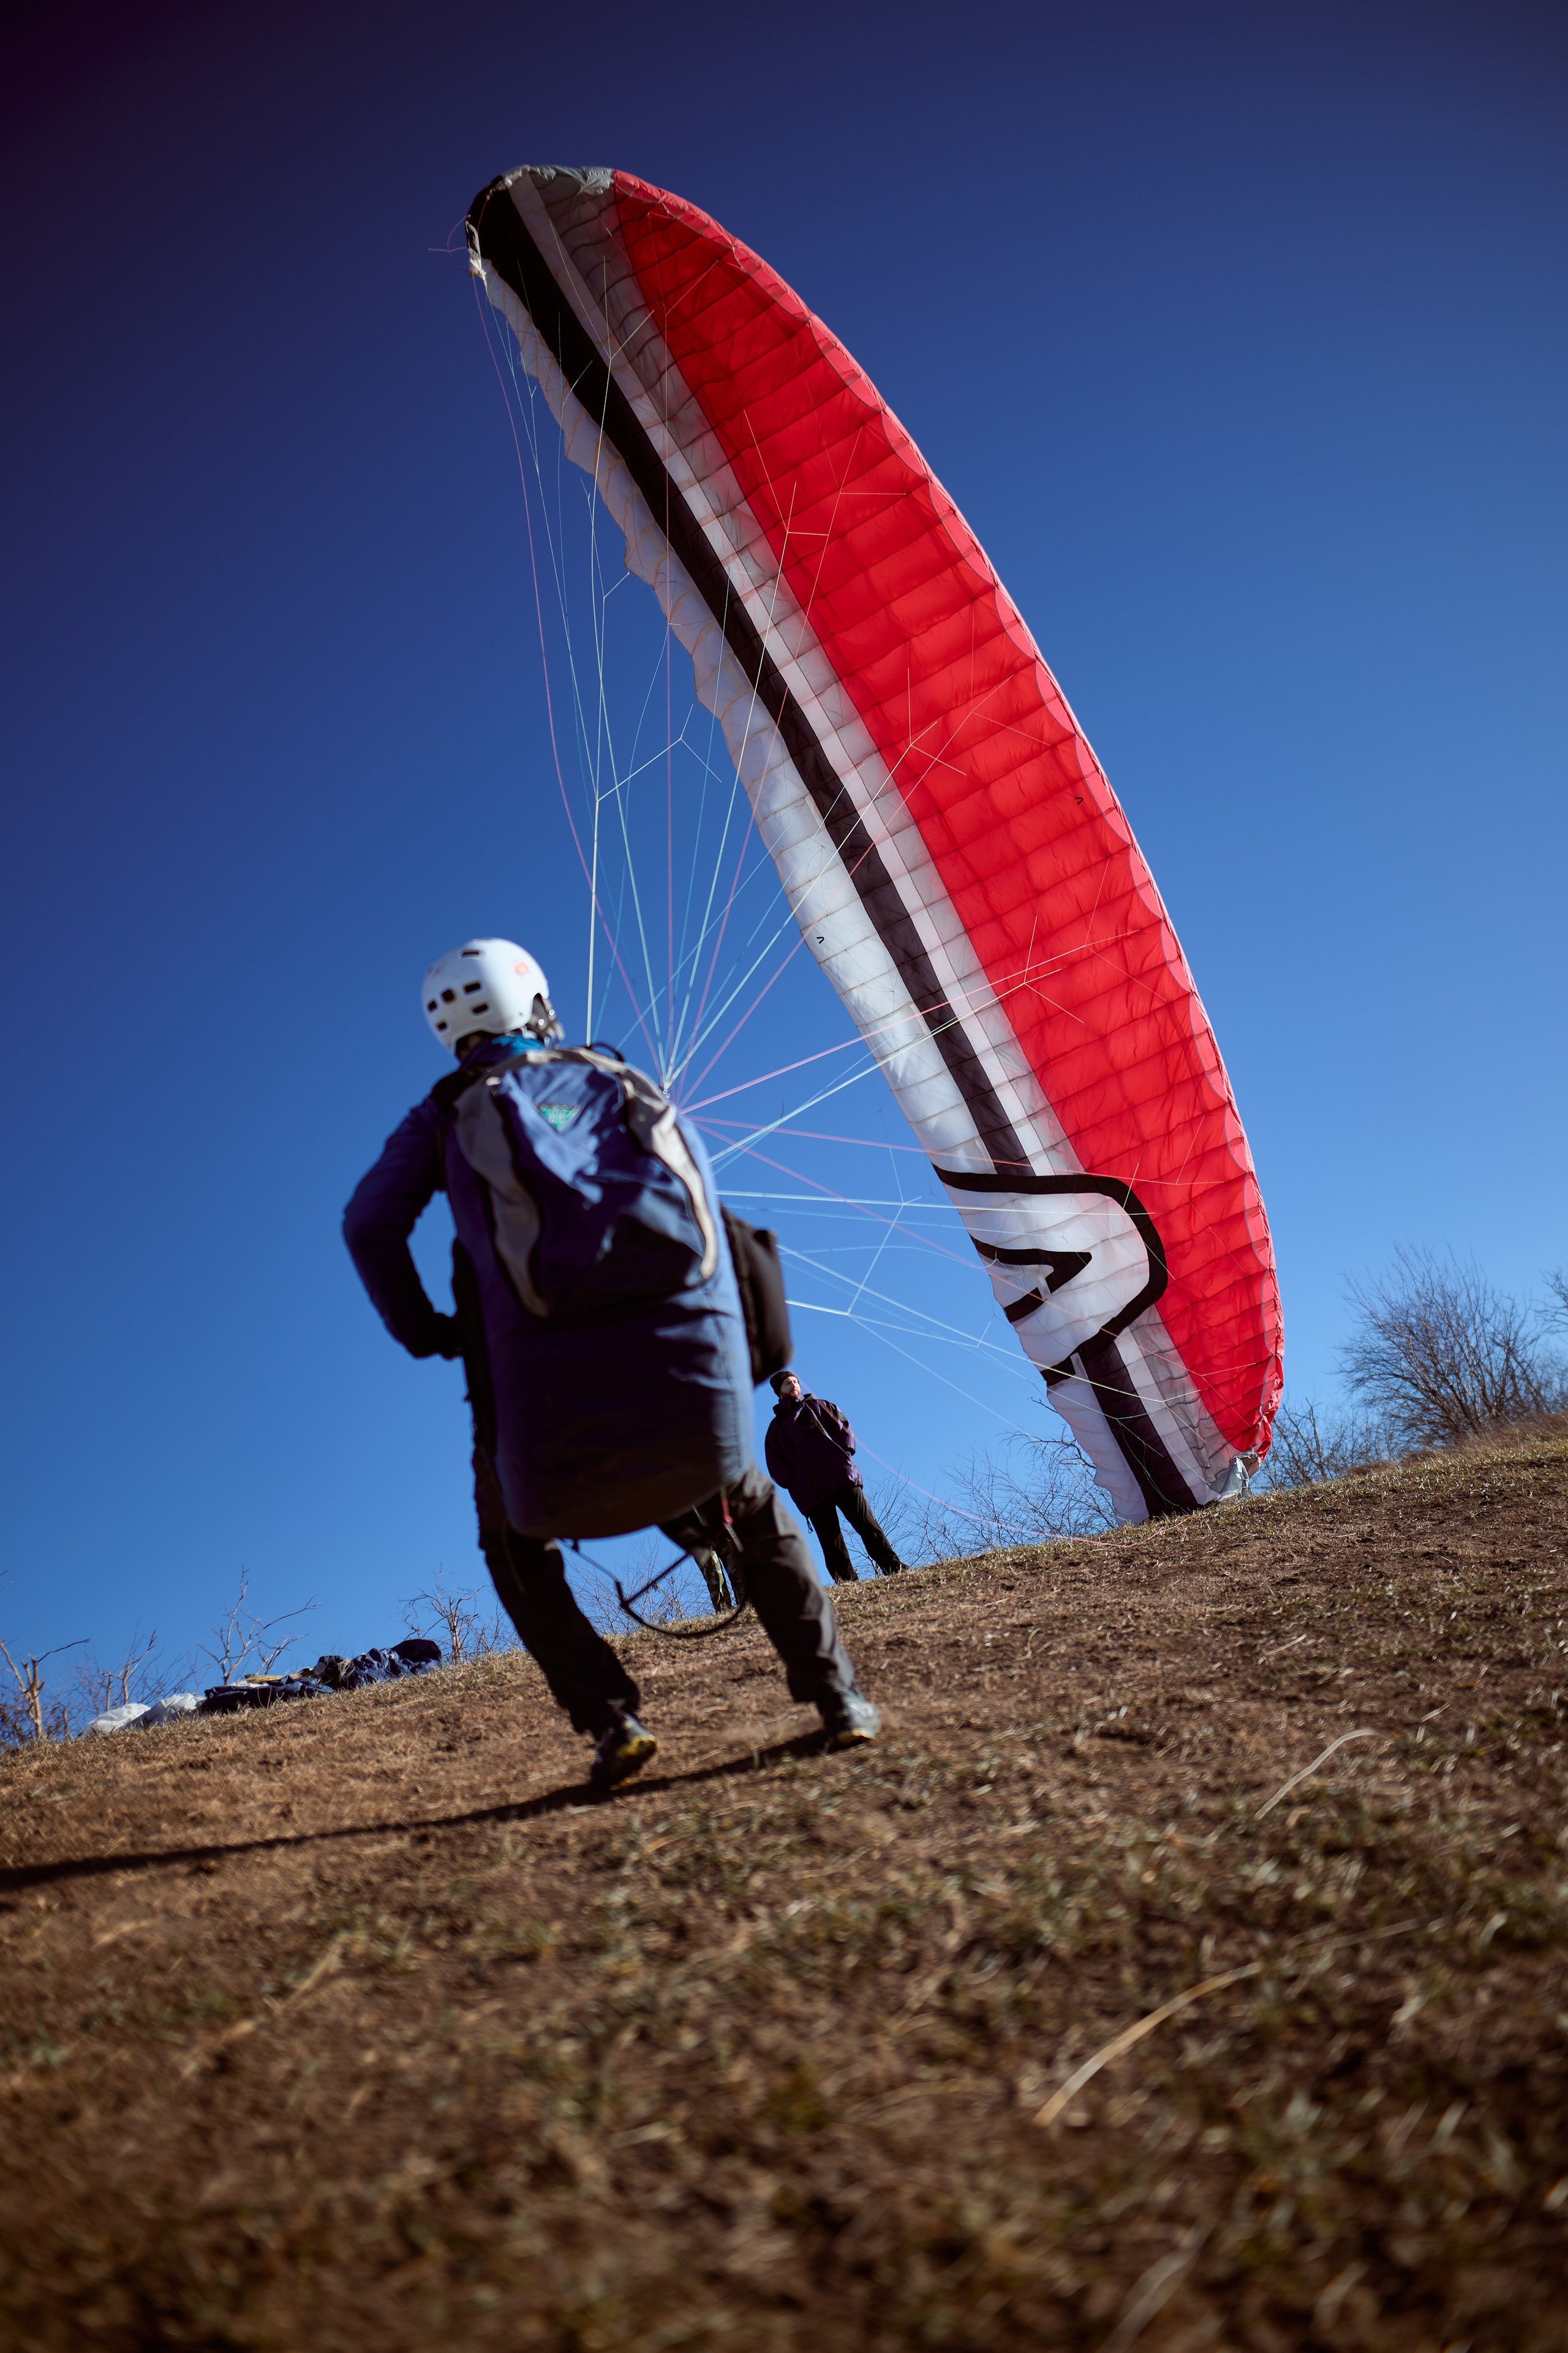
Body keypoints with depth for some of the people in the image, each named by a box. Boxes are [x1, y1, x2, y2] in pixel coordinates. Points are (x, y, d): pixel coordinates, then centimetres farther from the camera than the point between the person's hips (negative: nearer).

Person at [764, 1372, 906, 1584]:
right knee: (831, 1541, -7)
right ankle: (848, 1583, -10)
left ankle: (894, 1569, -11)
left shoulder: (818, 1406, 23)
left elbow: (843, 1428, 13)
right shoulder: (776, 1426, 21)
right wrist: (793, 1482, -4)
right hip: (810, 1491, 1)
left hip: (841, 1476, 0)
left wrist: (843, 1454, -5)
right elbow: (775, 1463, 13)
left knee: (867, 1525, -8)